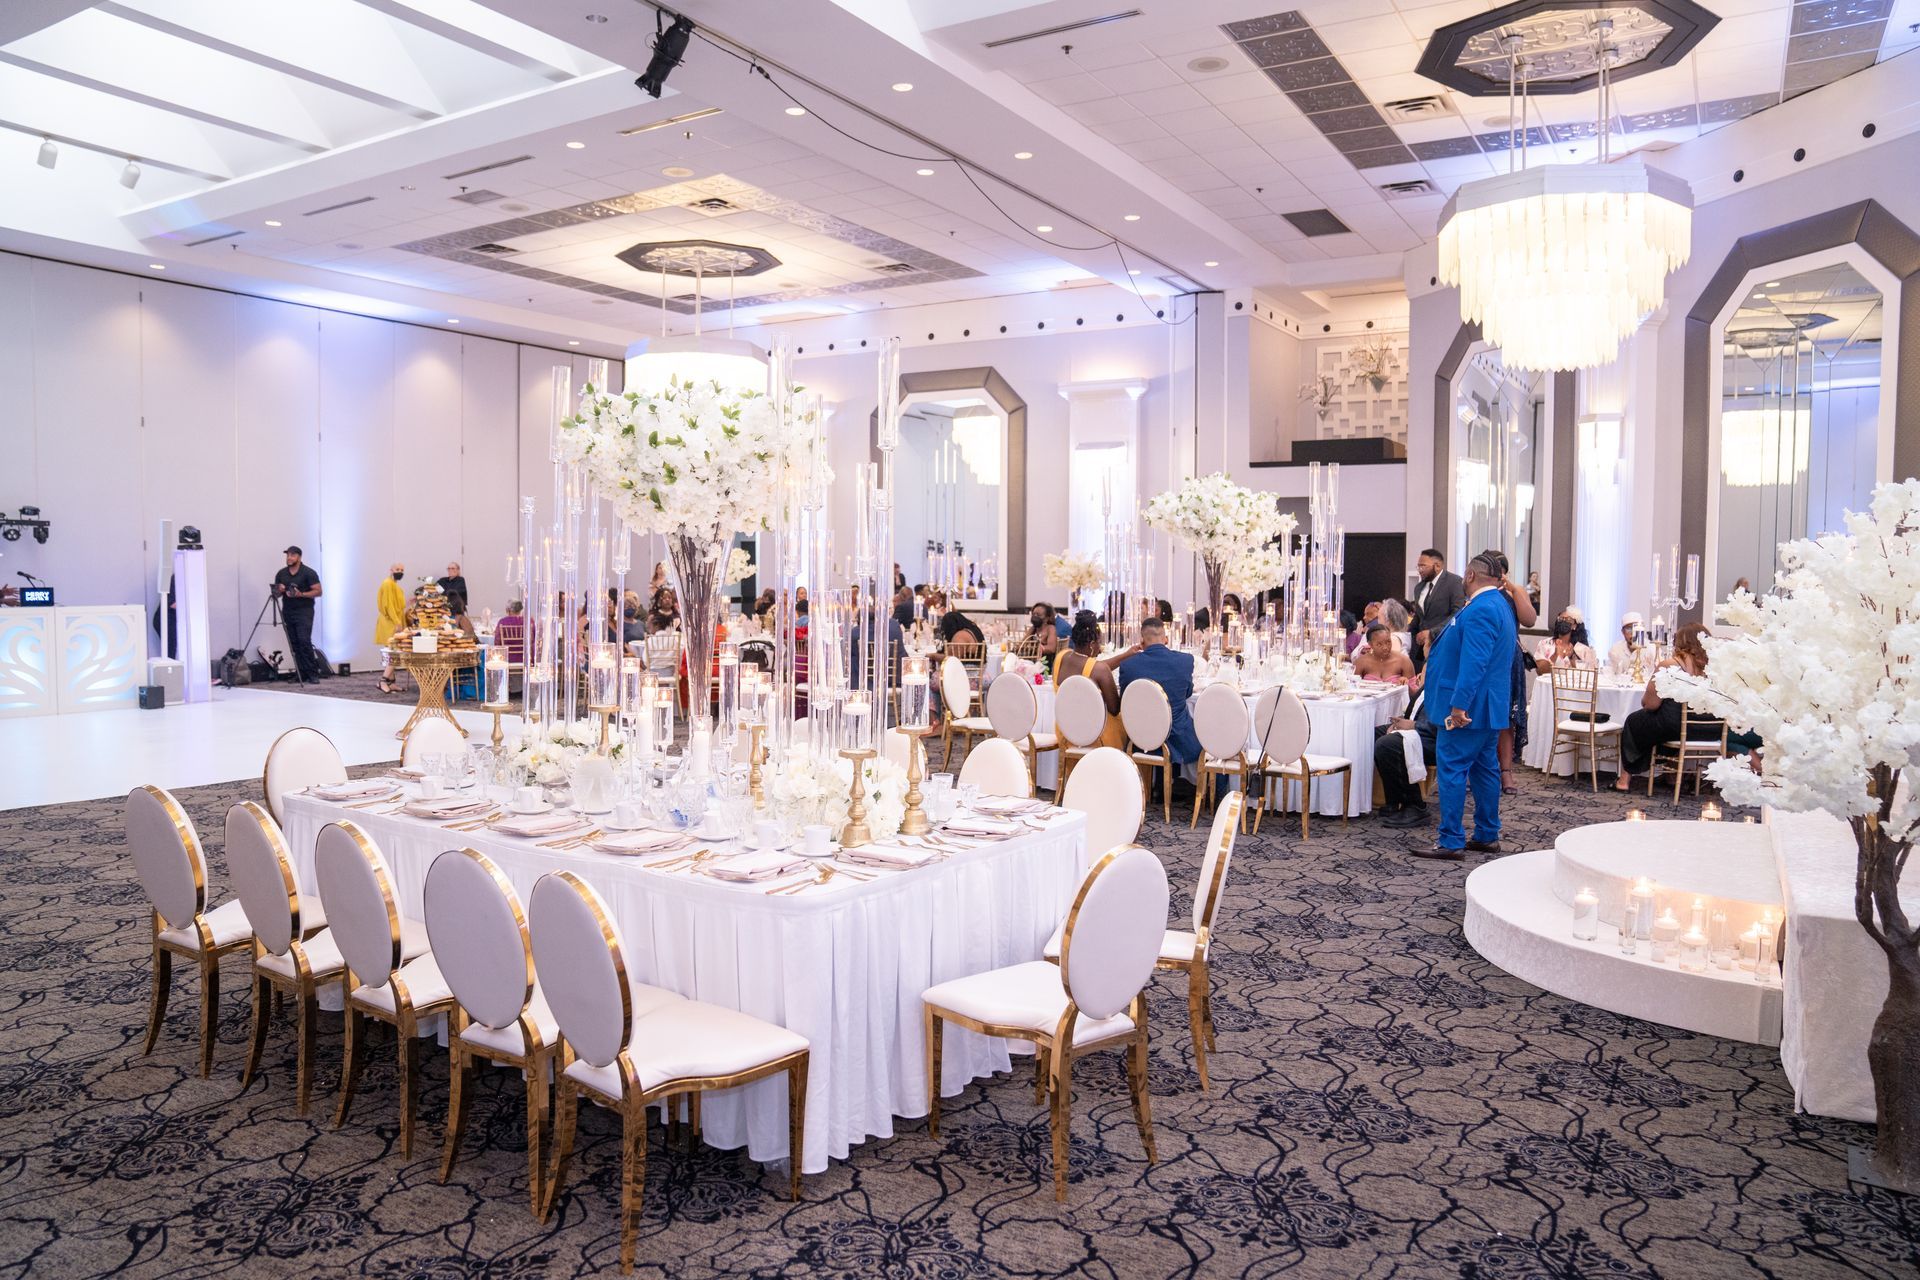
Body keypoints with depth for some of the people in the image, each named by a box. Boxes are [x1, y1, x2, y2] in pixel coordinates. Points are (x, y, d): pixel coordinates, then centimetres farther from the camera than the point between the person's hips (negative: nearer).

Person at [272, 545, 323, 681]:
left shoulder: (308, 573, -4)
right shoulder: (281, 574, 11)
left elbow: (318, 592, -7)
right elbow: (276, 595, 17)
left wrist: (301, 594, -19)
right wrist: (279, 591, -6)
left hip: (304, 612, -5)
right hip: (287, 612, 5)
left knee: (304, 641, -16)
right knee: (294, 643, 2)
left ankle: (313, 673, -11)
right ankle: (301, 673, 5)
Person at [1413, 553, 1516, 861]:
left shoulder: (1479, 610, -19)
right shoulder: (1498, 605, 16)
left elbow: (1473, 662, -27)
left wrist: (1459, 705, -28)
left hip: (1468, 707, -11)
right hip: (1490, 706, 11)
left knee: (1452, 769, -7)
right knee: (1485, 768, 15)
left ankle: (1452, 842, -6)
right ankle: (1487, 835, 22)